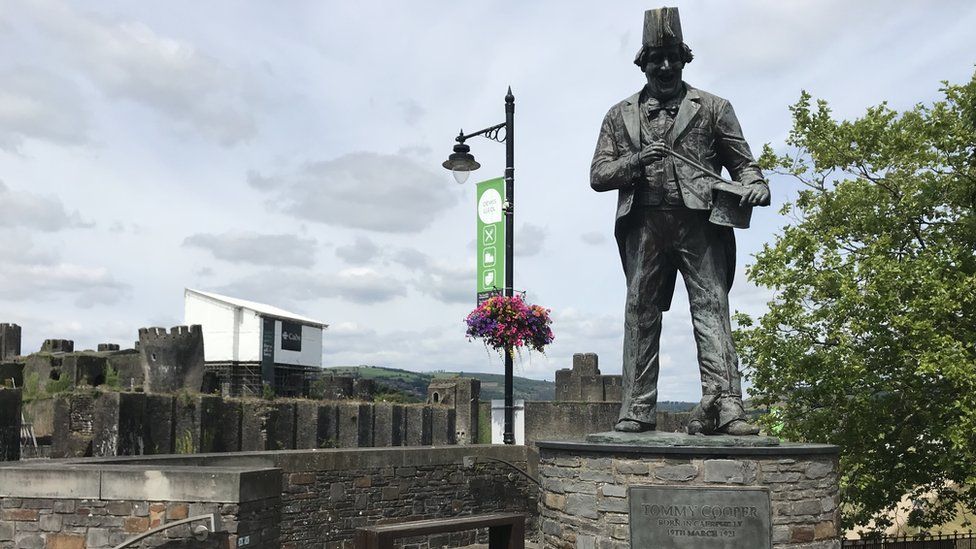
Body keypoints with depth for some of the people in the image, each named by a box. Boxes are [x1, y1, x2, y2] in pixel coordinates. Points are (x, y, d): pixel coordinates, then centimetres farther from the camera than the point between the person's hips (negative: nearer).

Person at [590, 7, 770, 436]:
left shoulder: (713, 108, 16)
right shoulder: (621, 115, 19)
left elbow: (743, 162, 14)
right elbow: (598, 175, 12)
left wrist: (753, 185, -10)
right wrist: (636, 160, -6)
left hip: (698, 222, -1)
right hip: (645, 226, 2)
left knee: (711, 305, -12)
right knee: (641, 312, -1)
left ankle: (724, 407, -18)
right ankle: (638, 409, 2)